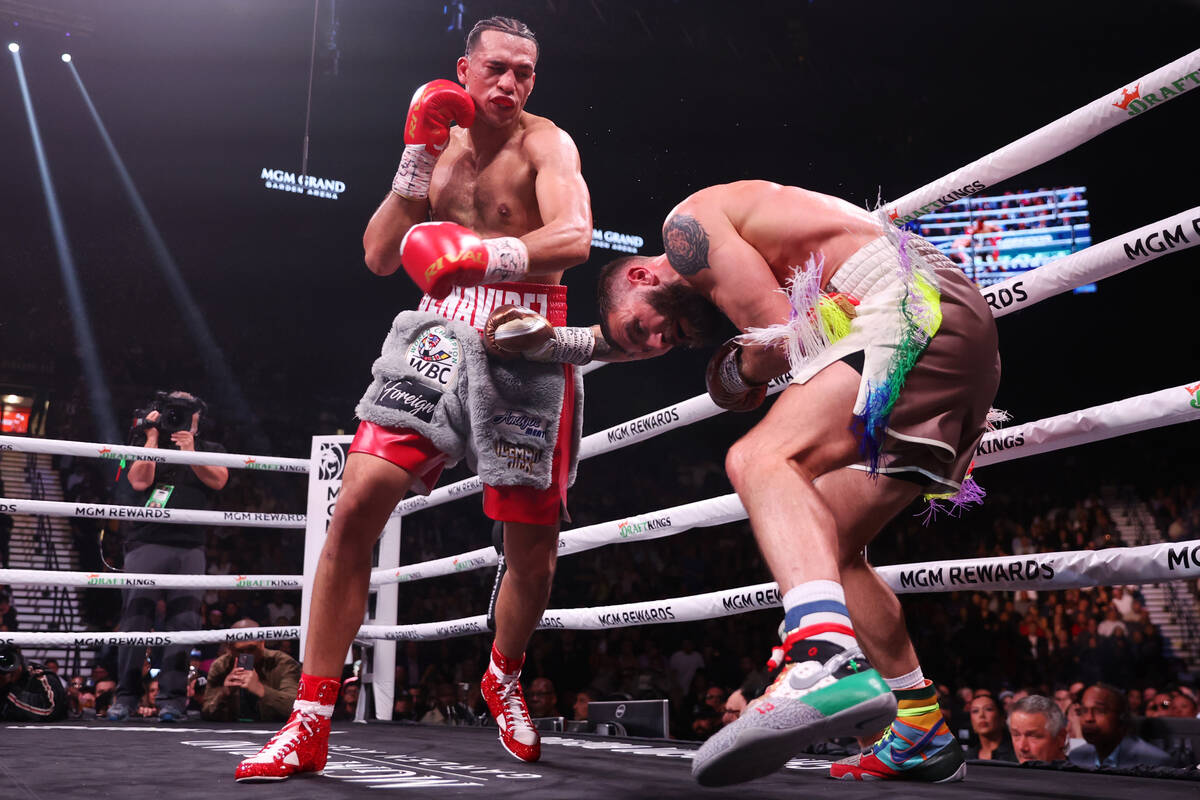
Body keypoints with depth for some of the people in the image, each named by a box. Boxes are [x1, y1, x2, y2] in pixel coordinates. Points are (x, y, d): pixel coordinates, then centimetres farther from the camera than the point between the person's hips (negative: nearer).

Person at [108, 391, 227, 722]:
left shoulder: (210, 450, 17)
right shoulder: (148, 446, 14)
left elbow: (218, 480, -2)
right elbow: (140, 481, -4)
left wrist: (190, 453, -13)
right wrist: (153, 437, -1)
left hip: (190, 548, 1)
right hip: (147, 542, -1)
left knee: (184, 620, -6)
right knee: (136, 616, -7)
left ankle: (172, 697, -3)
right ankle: (126, 695, 0)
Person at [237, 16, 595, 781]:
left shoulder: (545, 143, -1)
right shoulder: (442, 143, 15)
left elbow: (574, 238, -21)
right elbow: (380, 257, 9)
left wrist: (485, 255, -37)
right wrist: (417, 158, -1)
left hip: (525, 343, -3)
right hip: (441, 334, 3)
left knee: (533, 551, 1)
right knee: (357, 504, -13)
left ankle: (504, 678, 34)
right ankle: (309, 725, -3)